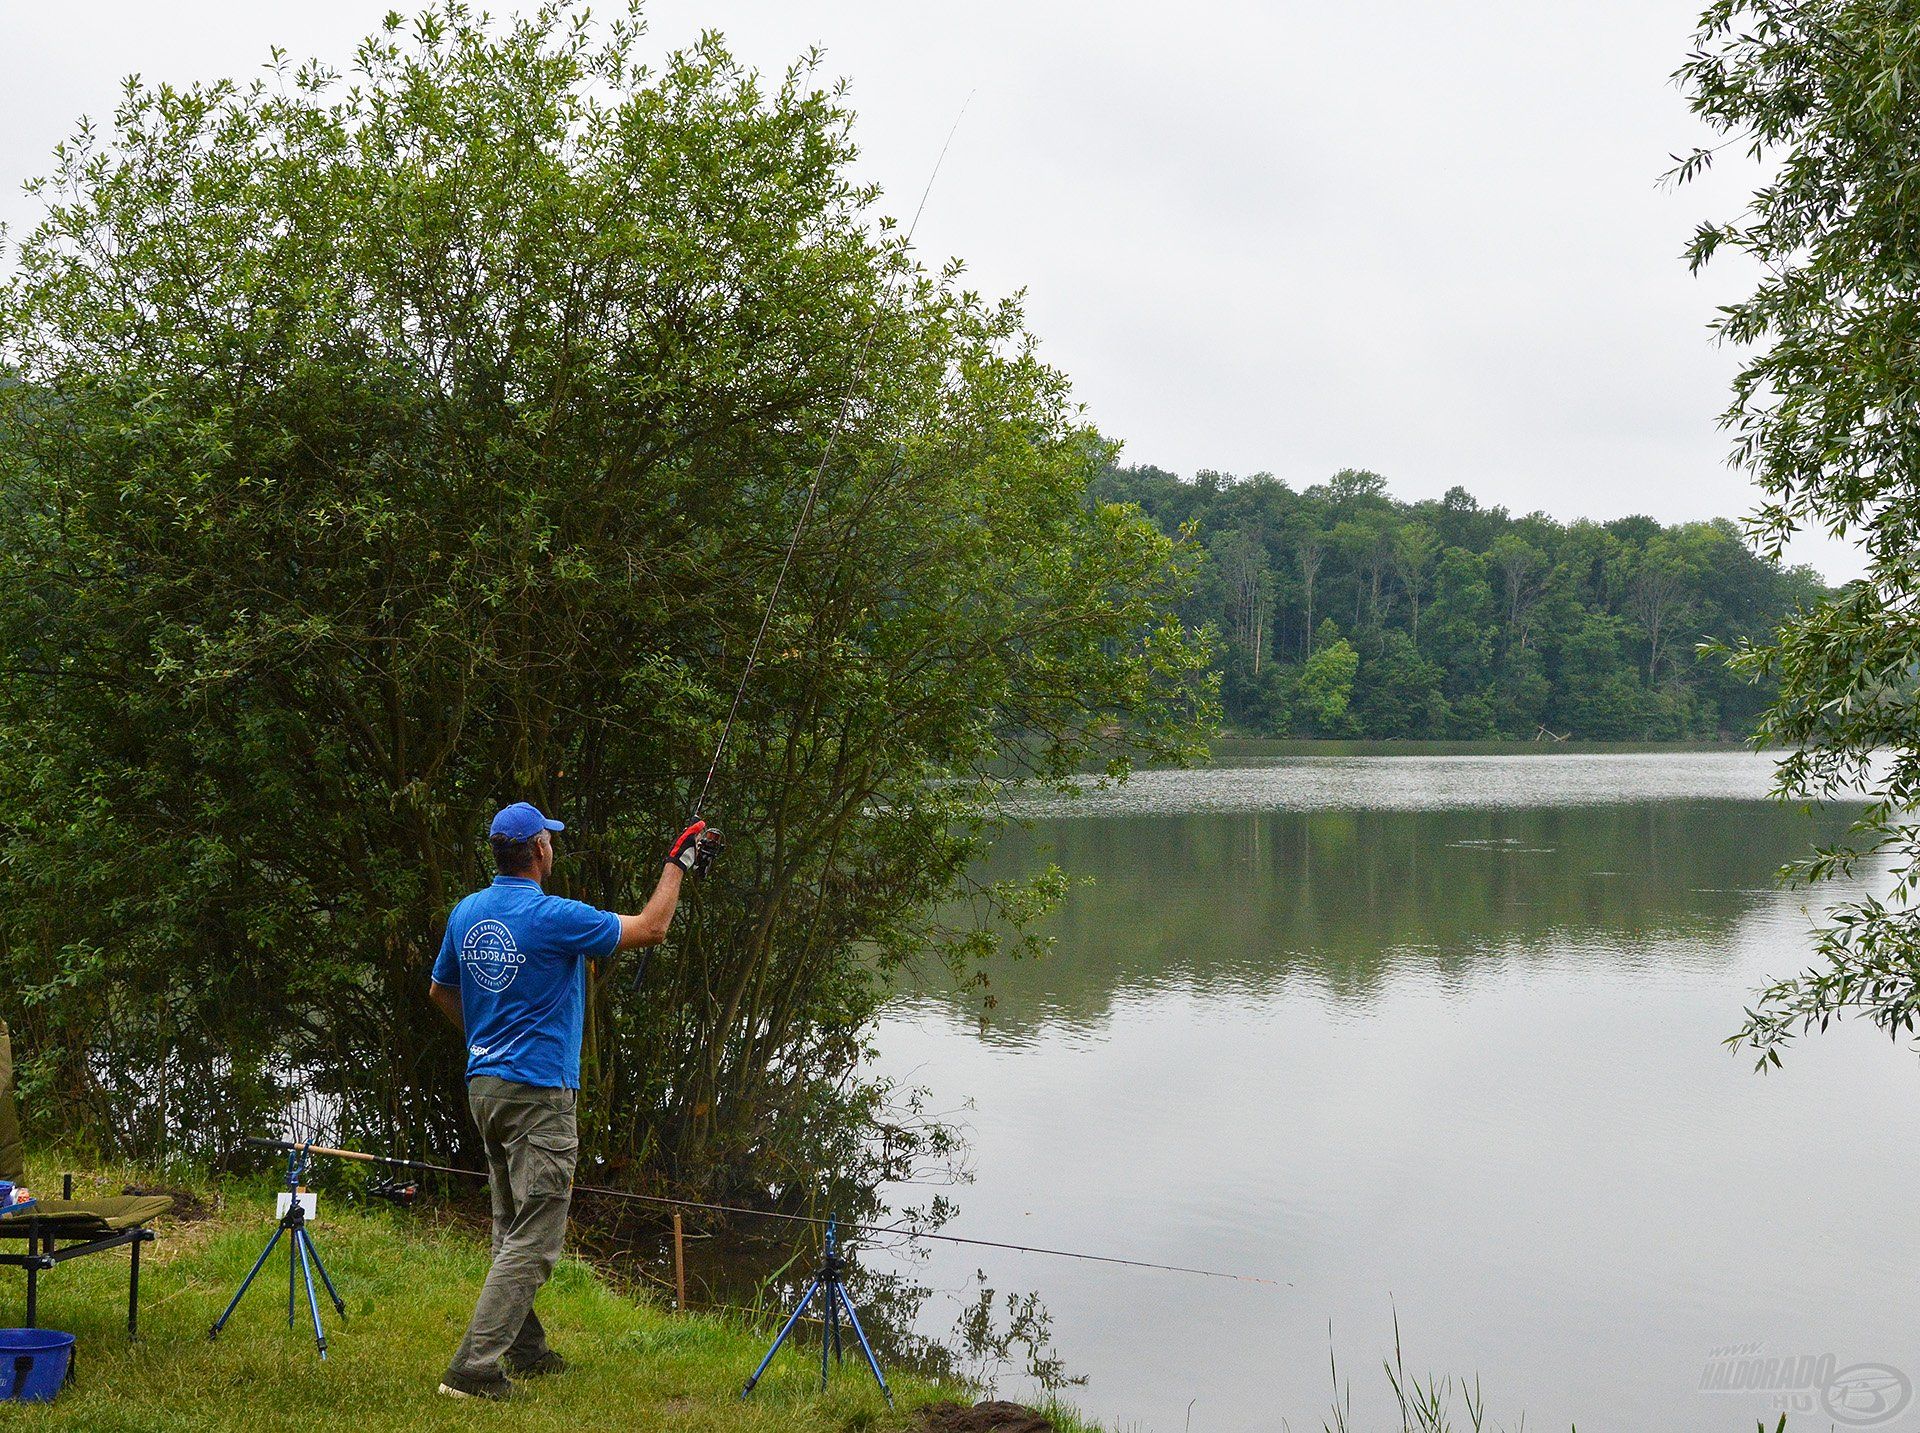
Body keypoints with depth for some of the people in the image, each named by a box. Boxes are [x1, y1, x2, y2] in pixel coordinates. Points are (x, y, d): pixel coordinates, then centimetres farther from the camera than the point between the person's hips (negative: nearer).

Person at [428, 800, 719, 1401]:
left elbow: (440, 990, 20)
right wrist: (679, 863, 5)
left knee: (512, 1226, 18)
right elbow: (650, 928, -7)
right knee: (534, 1239, -6)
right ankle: (473, 1368, -11)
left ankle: (526, 1350, 27)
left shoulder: (465, 913, 5)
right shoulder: (554, 917, -17)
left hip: (483, 1086, 8)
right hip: (538, 1093, -8)